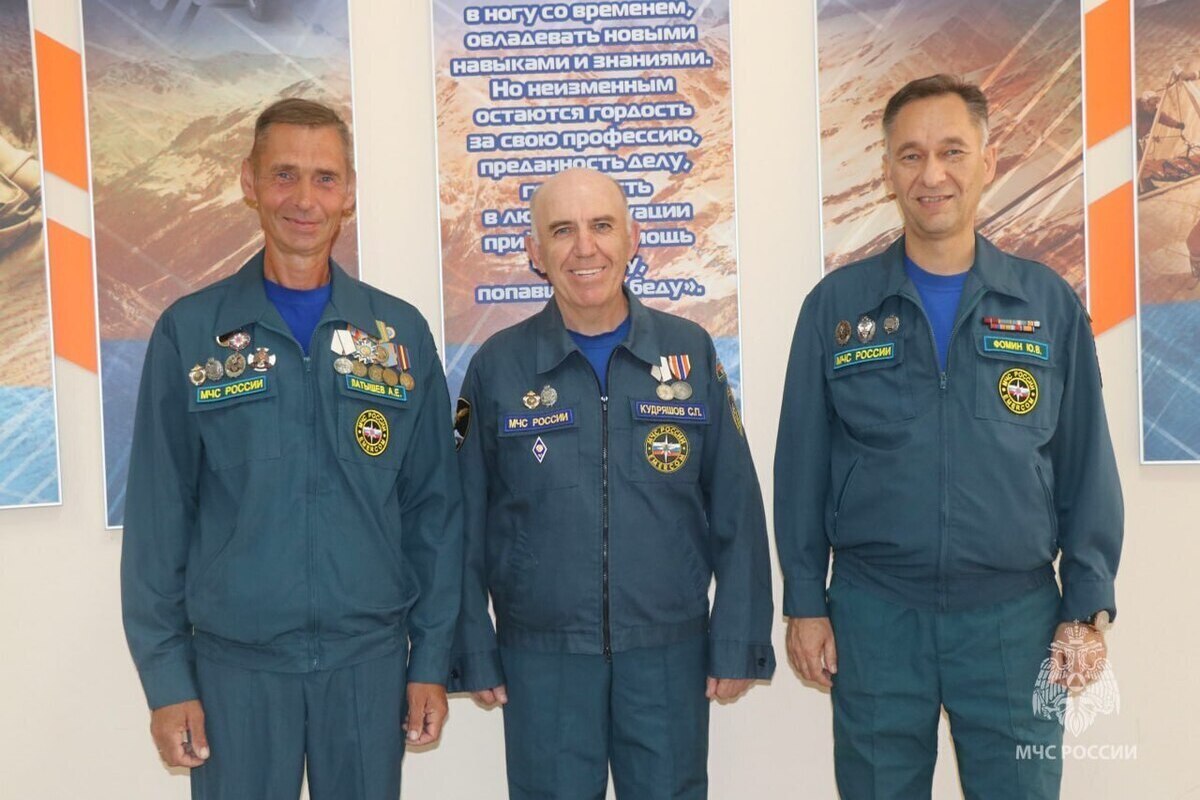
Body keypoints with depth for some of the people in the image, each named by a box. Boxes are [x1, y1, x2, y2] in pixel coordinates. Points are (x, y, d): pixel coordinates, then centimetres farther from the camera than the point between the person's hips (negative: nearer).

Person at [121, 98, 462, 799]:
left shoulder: (401, 333, 0)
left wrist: (432, 659, 1)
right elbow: (157, 516, -1)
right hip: (234, 663, -1)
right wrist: (166, 677, -2)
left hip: (370, 659, 1)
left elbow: (435, 506, 2)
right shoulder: (189, 333, -2)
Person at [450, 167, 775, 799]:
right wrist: (475, 652, 2)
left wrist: (738, 641, -1)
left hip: (671, 651, 1)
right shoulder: (497, 367, 0)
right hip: (541, 656, 0)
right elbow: (467, 521, 2)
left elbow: (735, 509, 2)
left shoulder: (691, 352, 1)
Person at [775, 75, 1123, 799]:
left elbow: (1086, 469, 4)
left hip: (1016, 615, 1)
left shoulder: (1051, 303, 2)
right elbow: (803, 463, 2)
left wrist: (1089, 608, 0)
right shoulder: (836, 304, 0)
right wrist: (805, 603, 0)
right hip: (873, 613, 0)